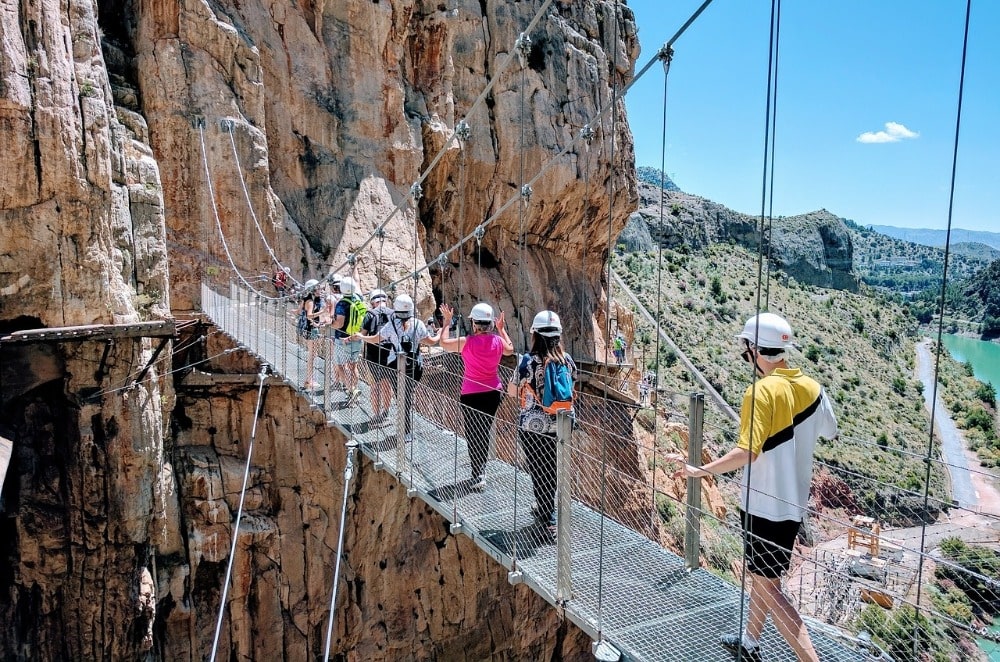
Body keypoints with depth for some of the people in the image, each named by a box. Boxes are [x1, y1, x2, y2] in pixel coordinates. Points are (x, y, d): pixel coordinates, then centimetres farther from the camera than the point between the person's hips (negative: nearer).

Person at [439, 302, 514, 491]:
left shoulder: (467, 342, -17)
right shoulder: (498, 340, -6)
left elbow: (444, 343, -2)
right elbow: (510, 350, 17)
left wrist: (447, 321, 9)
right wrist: (501, 328, 25)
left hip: (471, 394, -4)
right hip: (493, 392, 4)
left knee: (473, 433, 4)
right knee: (485, 431, 18)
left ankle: (478, 476, -1)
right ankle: (481, 467, 31)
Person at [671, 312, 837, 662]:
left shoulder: (761, 391, -21)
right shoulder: (811, 387, 1)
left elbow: (747, 452, -29)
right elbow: (830, 431, 18)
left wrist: (700, 470, -24)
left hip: (765, 505, -8)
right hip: (793, 501, 8)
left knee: (768, 587, 2)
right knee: (762, 575, 23)